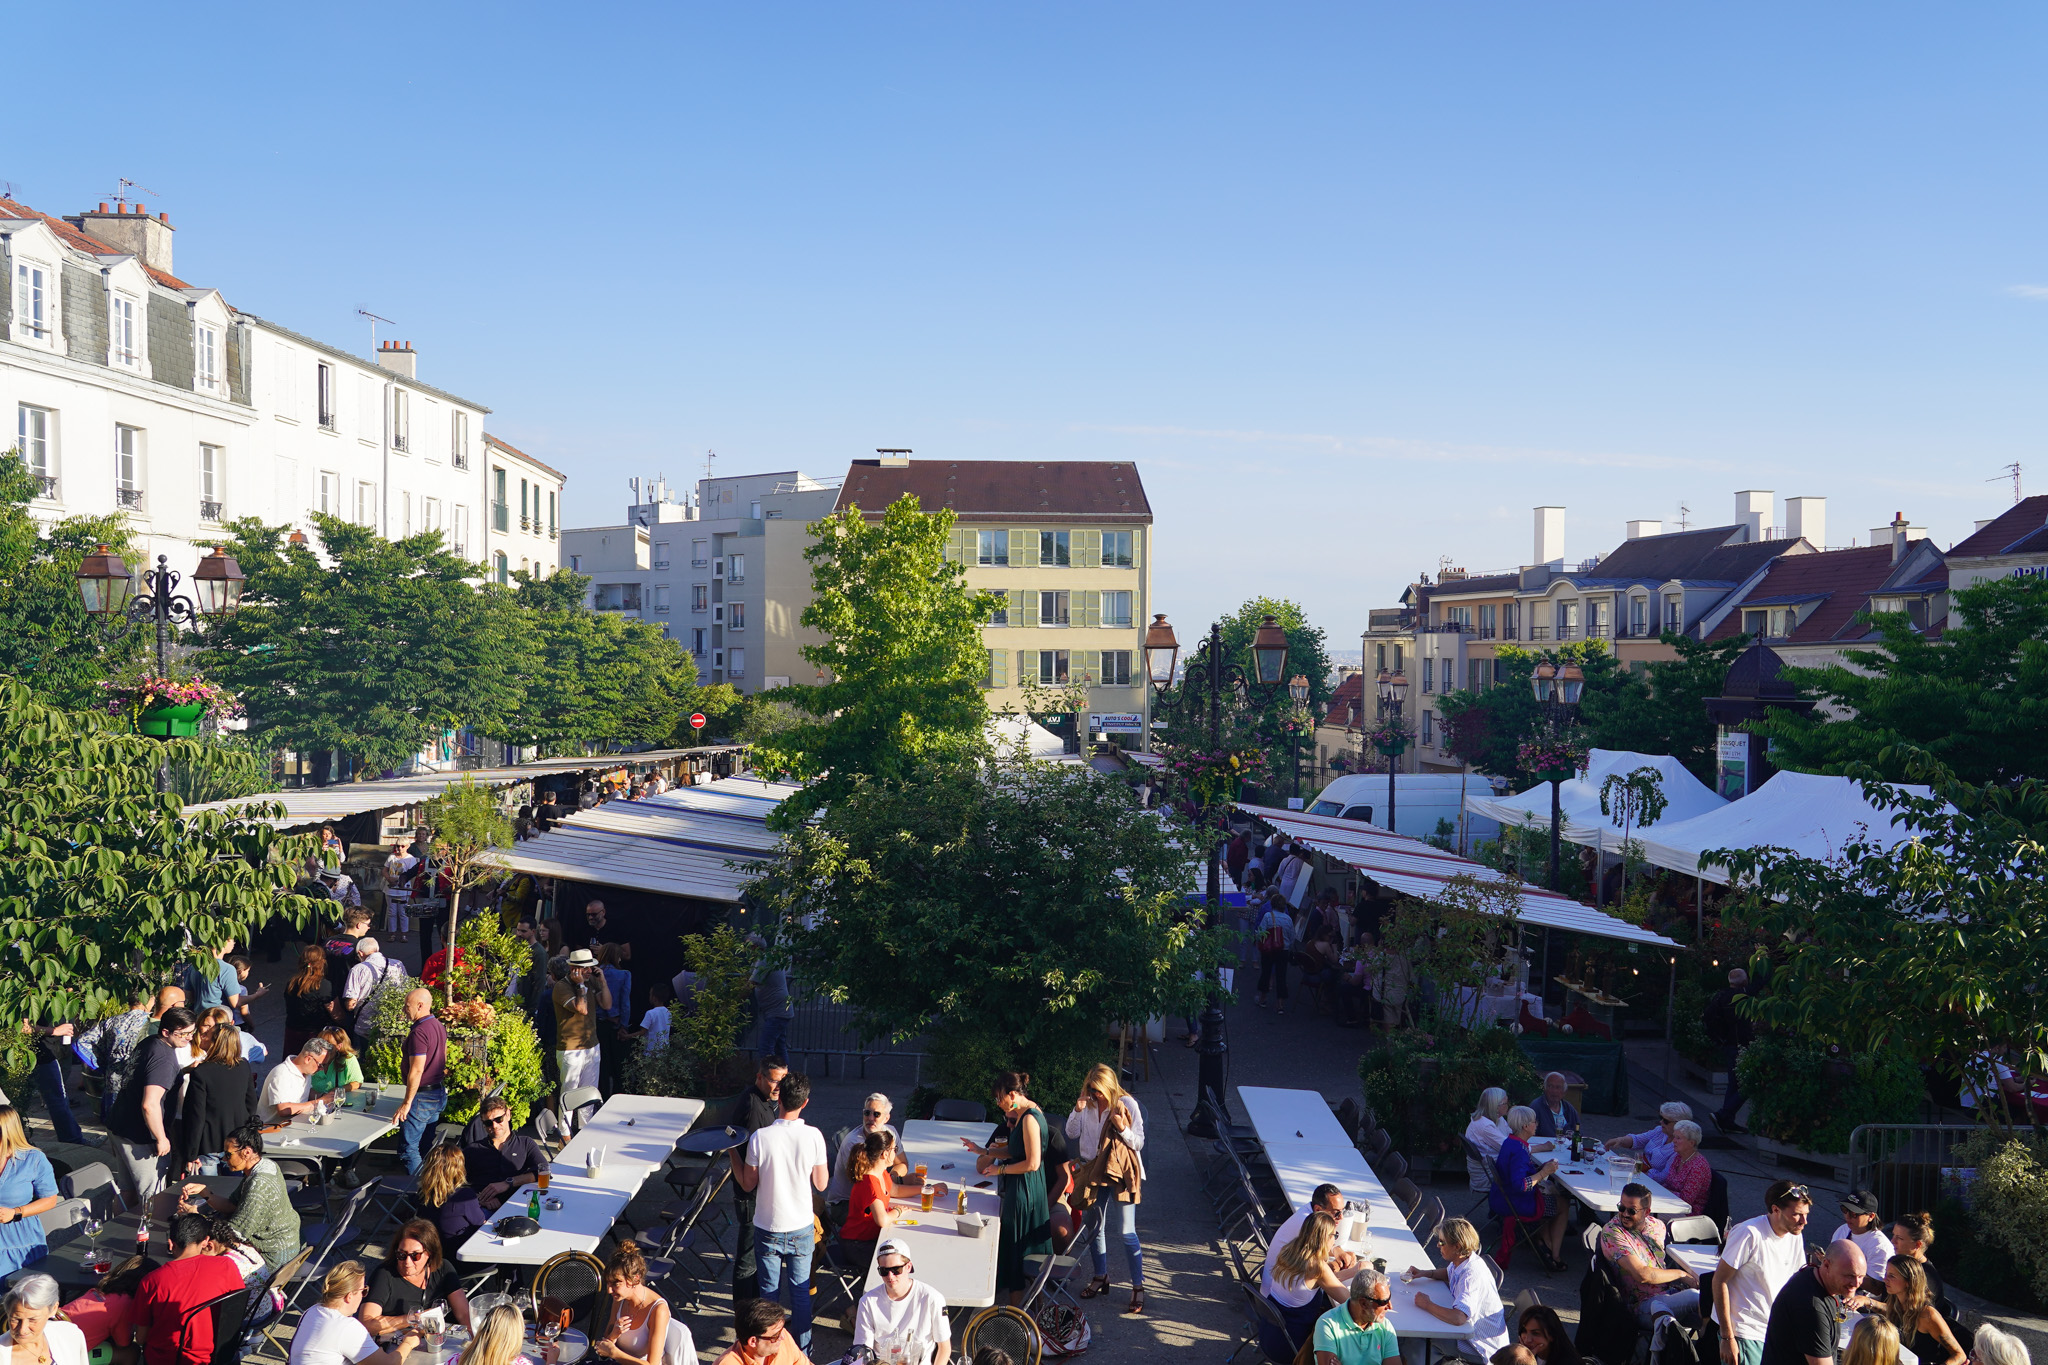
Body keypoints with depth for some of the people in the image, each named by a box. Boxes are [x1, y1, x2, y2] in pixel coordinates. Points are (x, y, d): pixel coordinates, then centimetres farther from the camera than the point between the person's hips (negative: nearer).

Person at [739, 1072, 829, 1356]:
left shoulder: (760, 1137, -17)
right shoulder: (813, 1136, -14)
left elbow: (748, 1183, -5)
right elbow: (821, 1184, -6)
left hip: (768, 1229, -1)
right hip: (801, 1228, 1)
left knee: (769, 1292, 13)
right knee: (801, 1291, 15)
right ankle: (803, 1349, 25)